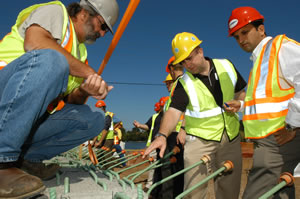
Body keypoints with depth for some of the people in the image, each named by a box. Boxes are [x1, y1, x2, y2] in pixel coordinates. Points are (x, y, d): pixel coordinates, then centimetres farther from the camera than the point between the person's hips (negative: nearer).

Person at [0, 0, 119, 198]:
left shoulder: (80, 52, 20)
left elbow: (72, 101, 12)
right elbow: (34, 43, -22)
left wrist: (83, 92, -11)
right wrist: (89, 72, -18)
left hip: (33, 117, 7)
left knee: (94, 119, -4)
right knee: (50, 59, -31)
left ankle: (24, 156, -3)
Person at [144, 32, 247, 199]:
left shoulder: (227, 66, 1)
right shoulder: (184, 83, -8)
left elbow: (241, 92, 14)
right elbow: (174, 111, -19)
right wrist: (162, 135, -37)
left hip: (231, 139, 3)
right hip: (199, 141, -3)